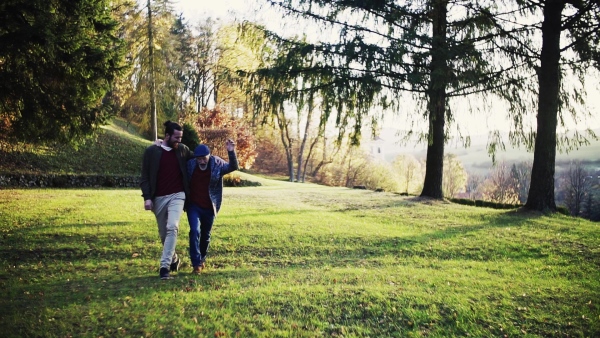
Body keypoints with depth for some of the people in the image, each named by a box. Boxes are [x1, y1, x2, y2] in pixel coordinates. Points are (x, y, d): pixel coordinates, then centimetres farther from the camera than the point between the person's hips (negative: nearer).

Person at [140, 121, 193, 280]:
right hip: (159, 198, 0)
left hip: (177, 195, 0)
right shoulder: (151, 151, -2)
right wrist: (147, 197, -10)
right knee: (164, 233, 11)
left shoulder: (182, 149, 4)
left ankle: (165, 266, -18)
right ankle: (173, 259, 35)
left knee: (172, 227, -20)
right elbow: (145, 177, 0)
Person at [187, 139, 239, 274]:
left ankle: (202, 259, 35)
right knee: (195, 231, -15)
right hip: (193, 206, -1)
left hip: (209, 207, 1)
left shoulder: (217, 163, -10)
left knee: (206, 235, 14)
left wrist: (231, 152, -36)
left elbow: (233, 167, -22)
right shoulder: (190, 164, -8)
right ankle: (196, 263, -8)